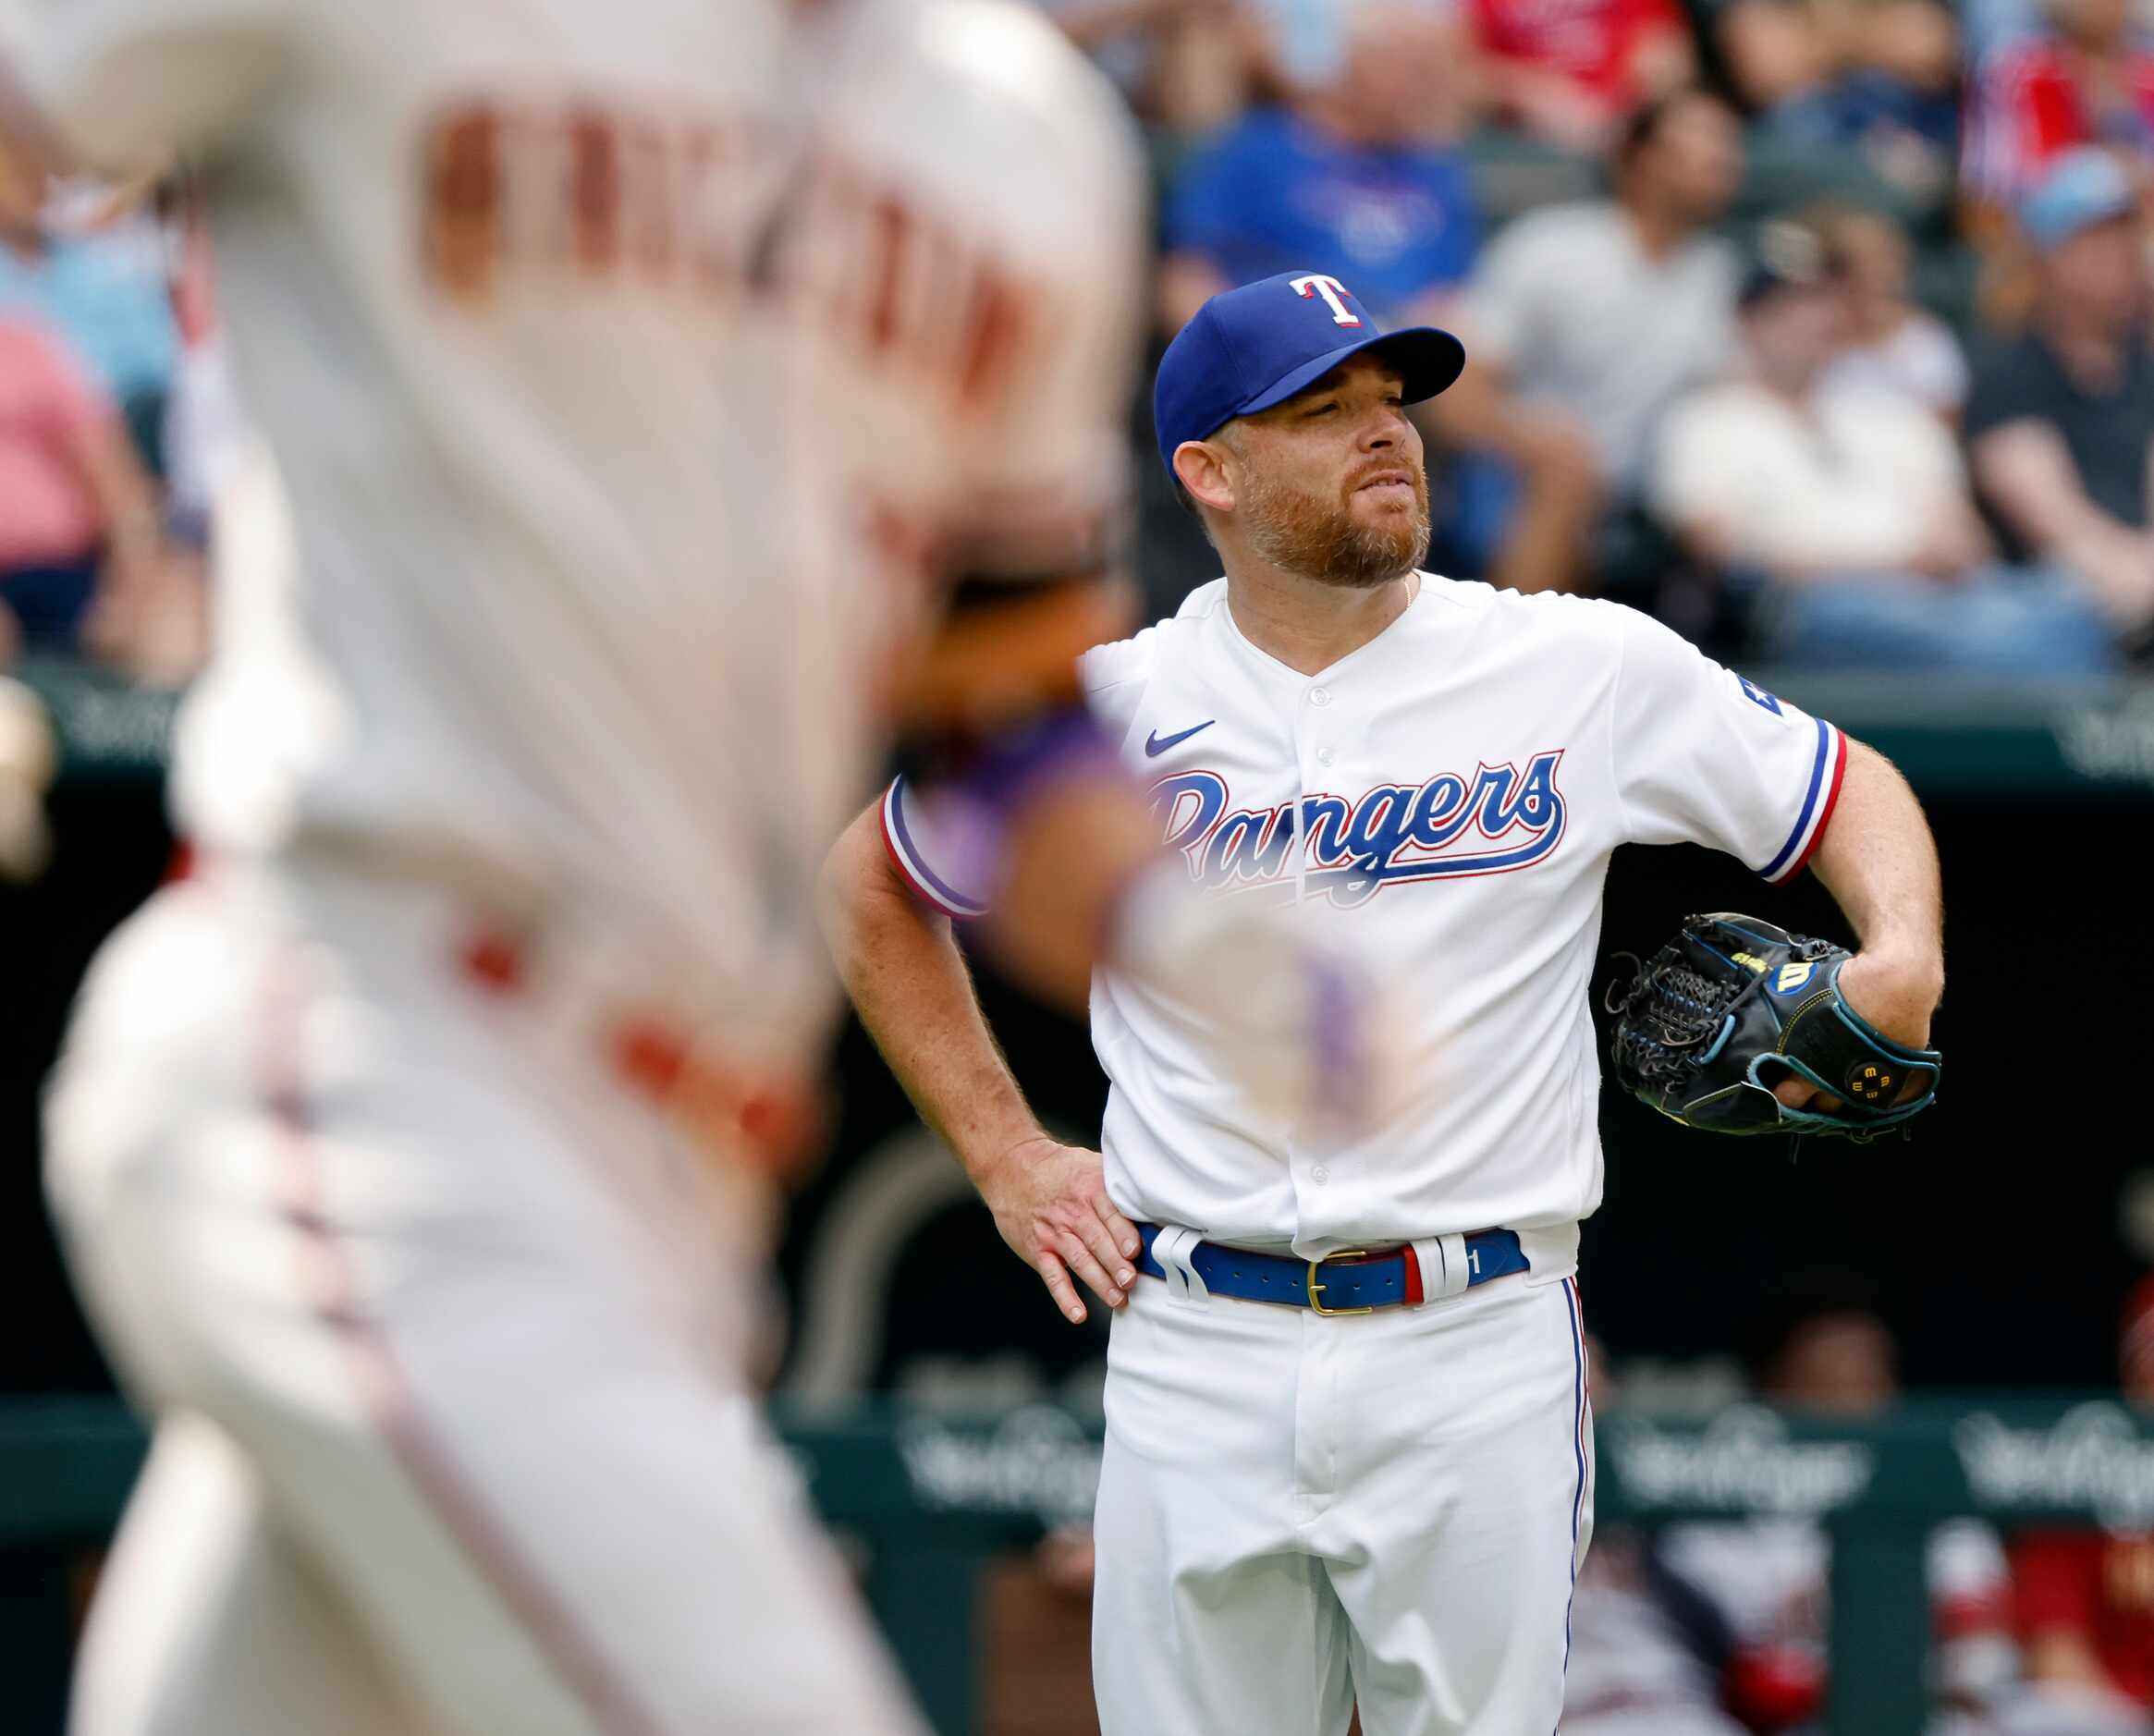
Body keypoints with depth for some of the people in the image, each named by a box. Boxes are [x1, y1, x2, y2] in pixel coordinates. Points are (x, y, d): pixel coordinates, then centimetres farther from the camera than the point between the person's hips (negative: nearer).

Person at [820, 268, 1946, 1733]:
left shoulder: (1585, 669, 2)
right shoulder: (1103, 704, 4)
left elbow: (1852, 789, 11)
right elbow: (873, 893, 19)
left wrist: (1905, 954, -9)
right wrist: (1002, 1154, 10)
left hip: (1480, 1351, -1)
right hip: (1193, 1357, 1)